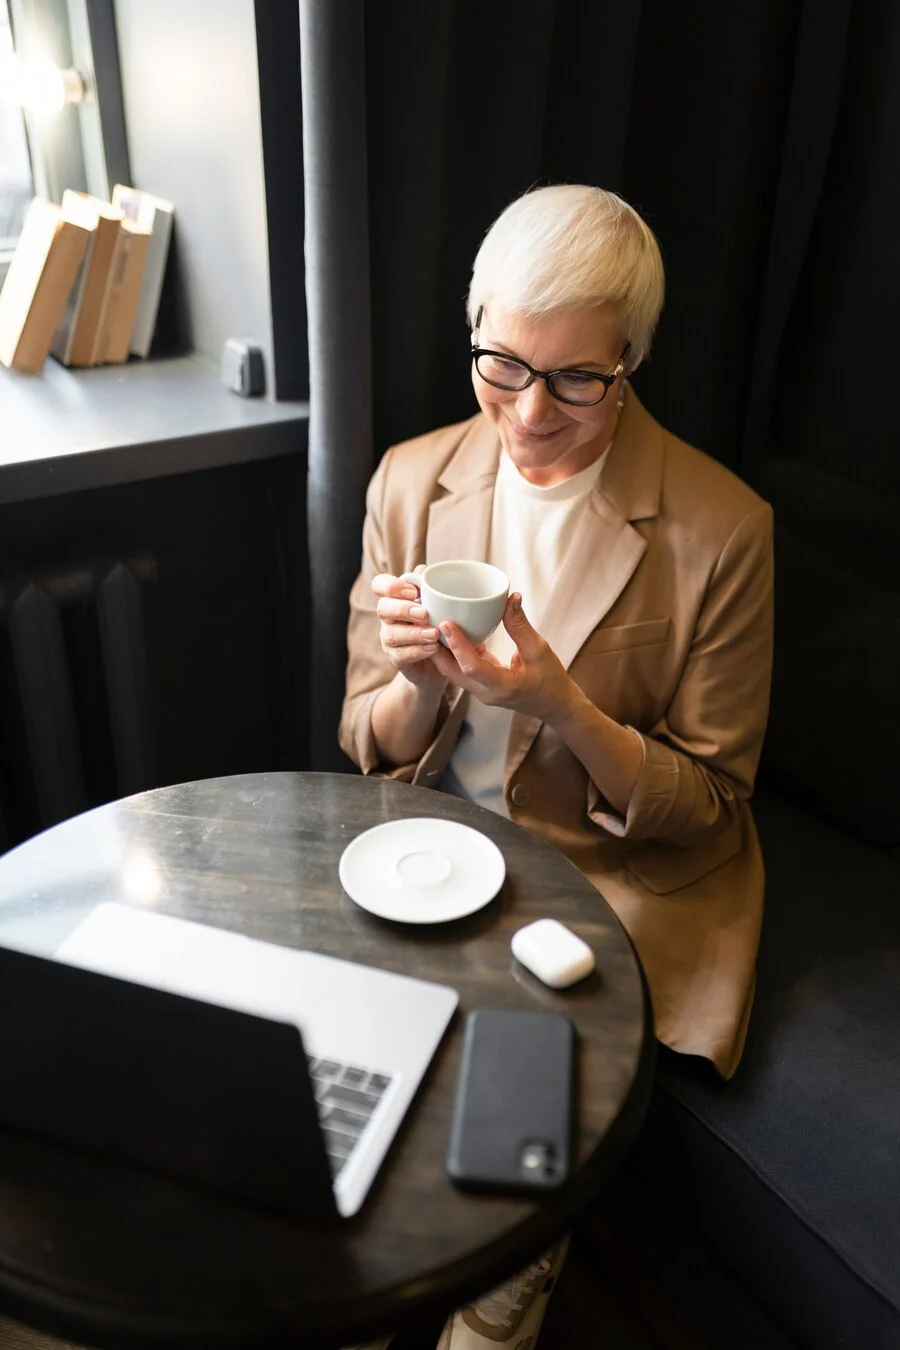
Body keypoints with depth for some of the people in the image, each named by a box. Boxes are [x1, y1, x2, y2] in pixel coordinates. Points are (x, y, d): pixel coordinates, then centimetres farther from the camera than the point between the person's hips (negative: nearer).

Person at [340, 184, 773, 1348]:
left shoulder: (721, 528, -12)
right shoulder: (410, 480, -2)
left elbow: (704, 805, -6)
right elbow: (370, 748, 3)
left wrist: (562, 707, -25)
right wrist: (421, 684, -21)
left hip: (626, 880, -2)